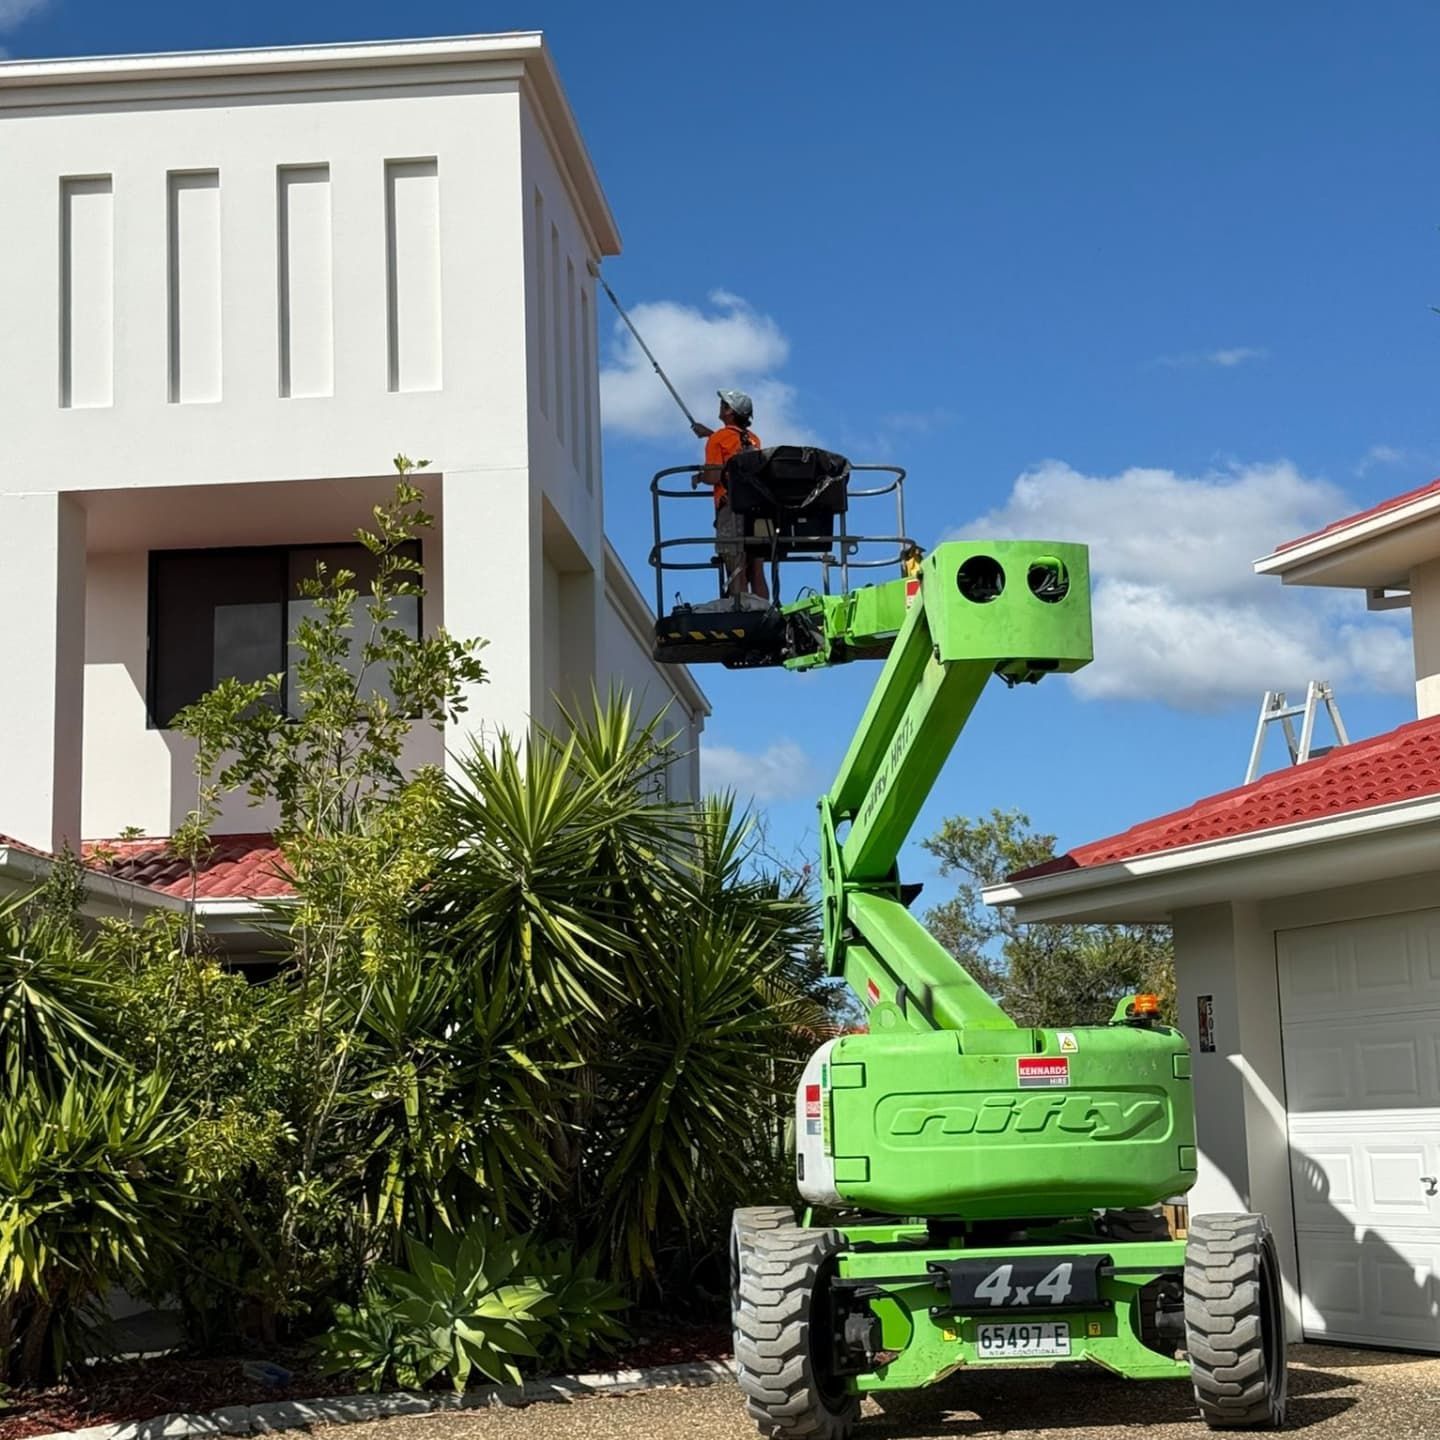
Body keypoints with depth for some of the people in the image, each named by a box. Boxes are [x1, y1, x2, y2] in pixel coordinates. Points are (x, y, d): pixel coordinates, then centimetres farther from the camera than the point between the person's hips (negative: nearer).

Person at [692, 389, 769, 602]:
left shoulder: (718, 439, -3)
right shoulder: (753, 439, 16)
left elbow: (714, 477, -11)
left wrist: (698, 477, 10)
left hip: (732, 507, -6)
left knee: (737, 574, -8)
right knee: (757, 574, 6)